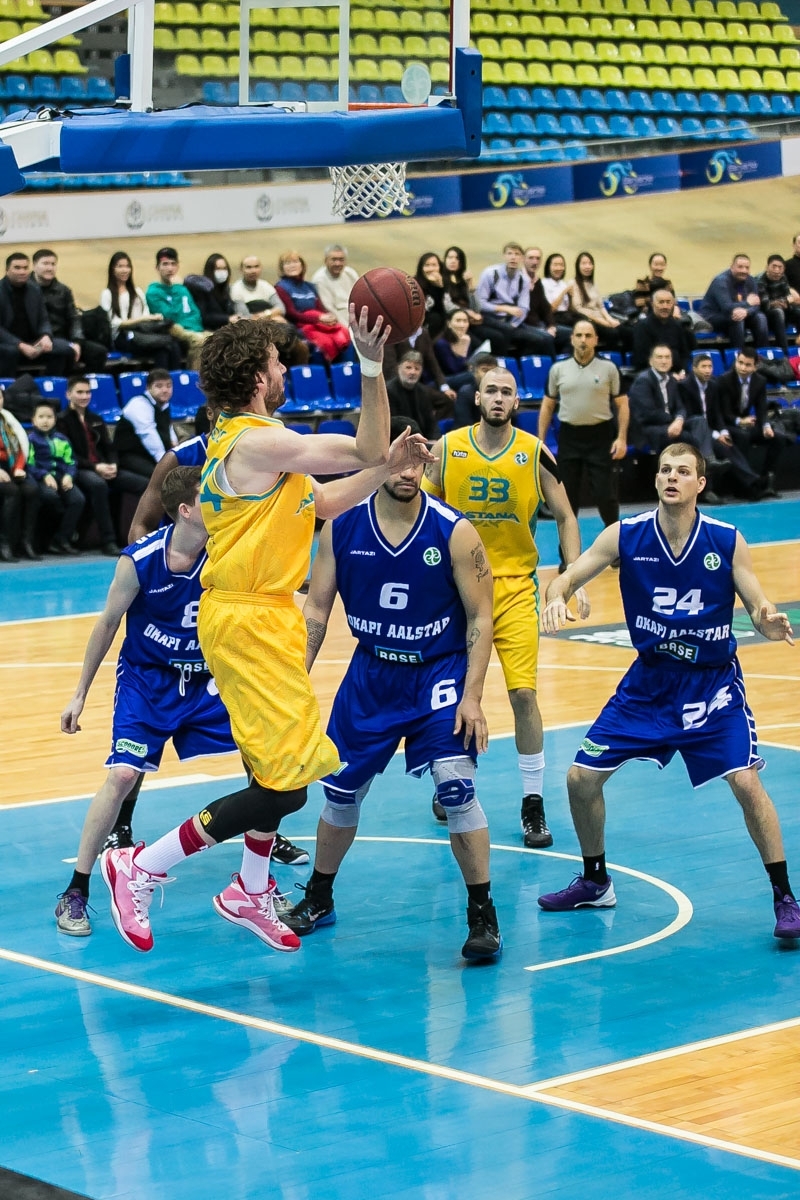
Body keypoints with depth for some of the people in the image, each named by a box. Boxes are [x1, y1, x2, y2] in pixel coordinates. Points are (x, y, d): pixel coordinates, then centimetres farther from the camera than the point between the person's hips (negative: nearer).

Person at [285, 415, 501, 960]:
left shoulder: (454, 532, -16)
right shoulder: (341, 528, -8)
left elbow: (480, 618, -11)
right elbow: (316, 610, 0)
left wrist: (472, 697, -18)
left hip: (440, 674, -3)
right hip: (370, 673, 3)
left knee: (456, 786, -18)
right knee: (342, 791, 10)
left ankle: (483, 915, -6)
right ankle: (319, 899, 32)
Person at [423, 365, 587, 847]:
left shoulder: (535, 453, -5)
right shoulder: (447, 448, -3)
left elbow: (566, 518, 1)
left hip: (515, 584, -1)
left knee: (524, 692, -9)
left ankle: (533, 803, 0)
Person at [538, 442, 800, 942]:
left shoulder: (728, 542, -13)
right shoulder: (626, 535, -9)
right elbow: (567, 578, -8)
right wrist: (556, 597, -32)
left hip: (712, 683, -3)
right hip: (649, 680, 3)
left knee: (747, 783, -19)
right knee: (581, 778, 1)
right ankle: (595, 882, 24)